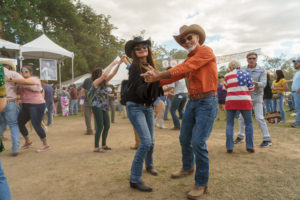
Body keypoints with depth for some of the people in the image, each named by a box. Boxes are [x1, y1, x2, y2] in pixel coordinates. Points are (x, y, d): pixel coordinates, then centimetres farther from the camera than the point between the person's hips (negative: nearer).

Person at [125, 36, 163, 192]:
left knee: (150, 142, 16)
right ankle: (135, 180, -7)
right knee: (145, 141, -18)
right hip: (135, 107, -7)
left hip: (148, 107, 7)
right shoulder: (135, 67, -14)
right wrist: (149, 82, -35)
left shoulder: (150, 66, 7)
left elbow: (156, 88, 13)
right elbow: (139, 90, -22)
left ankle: (149, 166, 44)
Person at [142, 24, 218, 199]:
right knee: (184, 139, 15)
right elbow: (177, 75, 7)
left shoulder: (206, 51, -8)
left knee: (198, 142, -12)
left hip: (207, 102, -8)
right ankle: (187, 168, 39)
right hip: (192, 102, 8)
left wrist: (158, 76, -19)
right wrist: (157, 80, -6)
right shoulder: (190, 59, 18)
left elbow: (182, 69, -18)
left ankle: (202, 183, 4)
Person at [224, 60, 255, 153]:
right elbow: (251, 88, 5)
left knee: (229, 124, 8)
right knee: (249, 123, 13)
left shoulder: (227, 76, 5)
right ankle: (250, 146, 11)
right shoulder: (246, 73, 6)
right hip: (244, 101, 0)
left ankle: (229, 147, 4)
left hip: (231, 101, 0)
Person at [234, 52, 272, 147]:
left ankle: (267, 139, -3)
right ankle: (240, 136, 20)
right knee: (242, 117, 5)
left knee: (259, 117, -11)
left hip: (256, 97, -3)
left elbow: (263, 84, -15)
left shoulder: (261, 71, -3)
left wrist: (255, 83, -34)